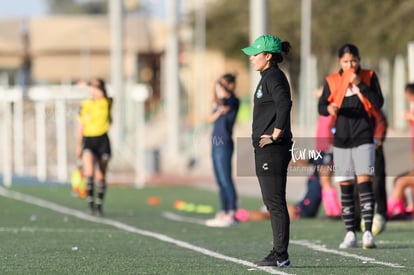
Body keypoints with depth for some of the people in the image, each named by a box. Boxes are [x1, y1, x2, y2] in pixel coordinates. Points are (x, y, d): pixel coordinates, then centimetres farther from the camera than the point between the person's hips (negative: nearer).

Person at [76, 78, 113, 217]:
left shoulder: (107, 102, 1)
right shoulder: (85, 105, 8)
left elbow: (102, 95, -16)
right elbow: (81, 126, 12)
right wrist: (79, 145, 10)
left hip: (102, 140, -1)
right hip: (88, 140, 1)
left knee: (101, 176, 3)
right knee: (89, 172, -22)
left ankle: (99, 205, 16)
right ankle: (90, 202, -14)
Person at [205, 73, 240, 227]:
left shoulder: (233, 101, -9)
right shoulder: (222, 103, 18)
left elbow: (215, 99, -27)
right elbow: (210, 118, 8)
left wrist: (217, 85, -14)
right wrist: (219, 112, -9)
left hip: (224, 145, -9)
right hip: (216, 144, 9)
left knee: (226, 180, -11)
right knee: (220, 181, 11)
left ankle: (232, 214, -13)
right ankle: (223, 213, 15)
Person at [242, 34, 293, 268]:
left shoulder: (273, 78, -13)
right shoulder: (269, 77, 18)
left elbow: (284, 104, -27)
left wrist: (275, 135, -22)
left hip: (273, 150, -11)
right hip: (267, 150, 11)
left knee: (275, 202, -8)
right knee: (272, 202, 12)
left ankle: (281, 256, -6)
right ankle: (279, 254, 16)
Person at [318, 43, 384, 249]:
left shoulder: (369, 77, 2)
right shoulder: (331, 81, 6)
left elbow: (378, 103, -8)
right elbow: (321, 107, 7)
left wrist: (359, 84, -17)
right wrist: (329, 108, -16)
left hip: (364, 139, -2)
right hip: (341, 139, 3)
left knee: (364, 181, -14)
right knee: (345, 186, 4)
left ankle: (368, 232, -17)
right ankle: (350, 234, 10)